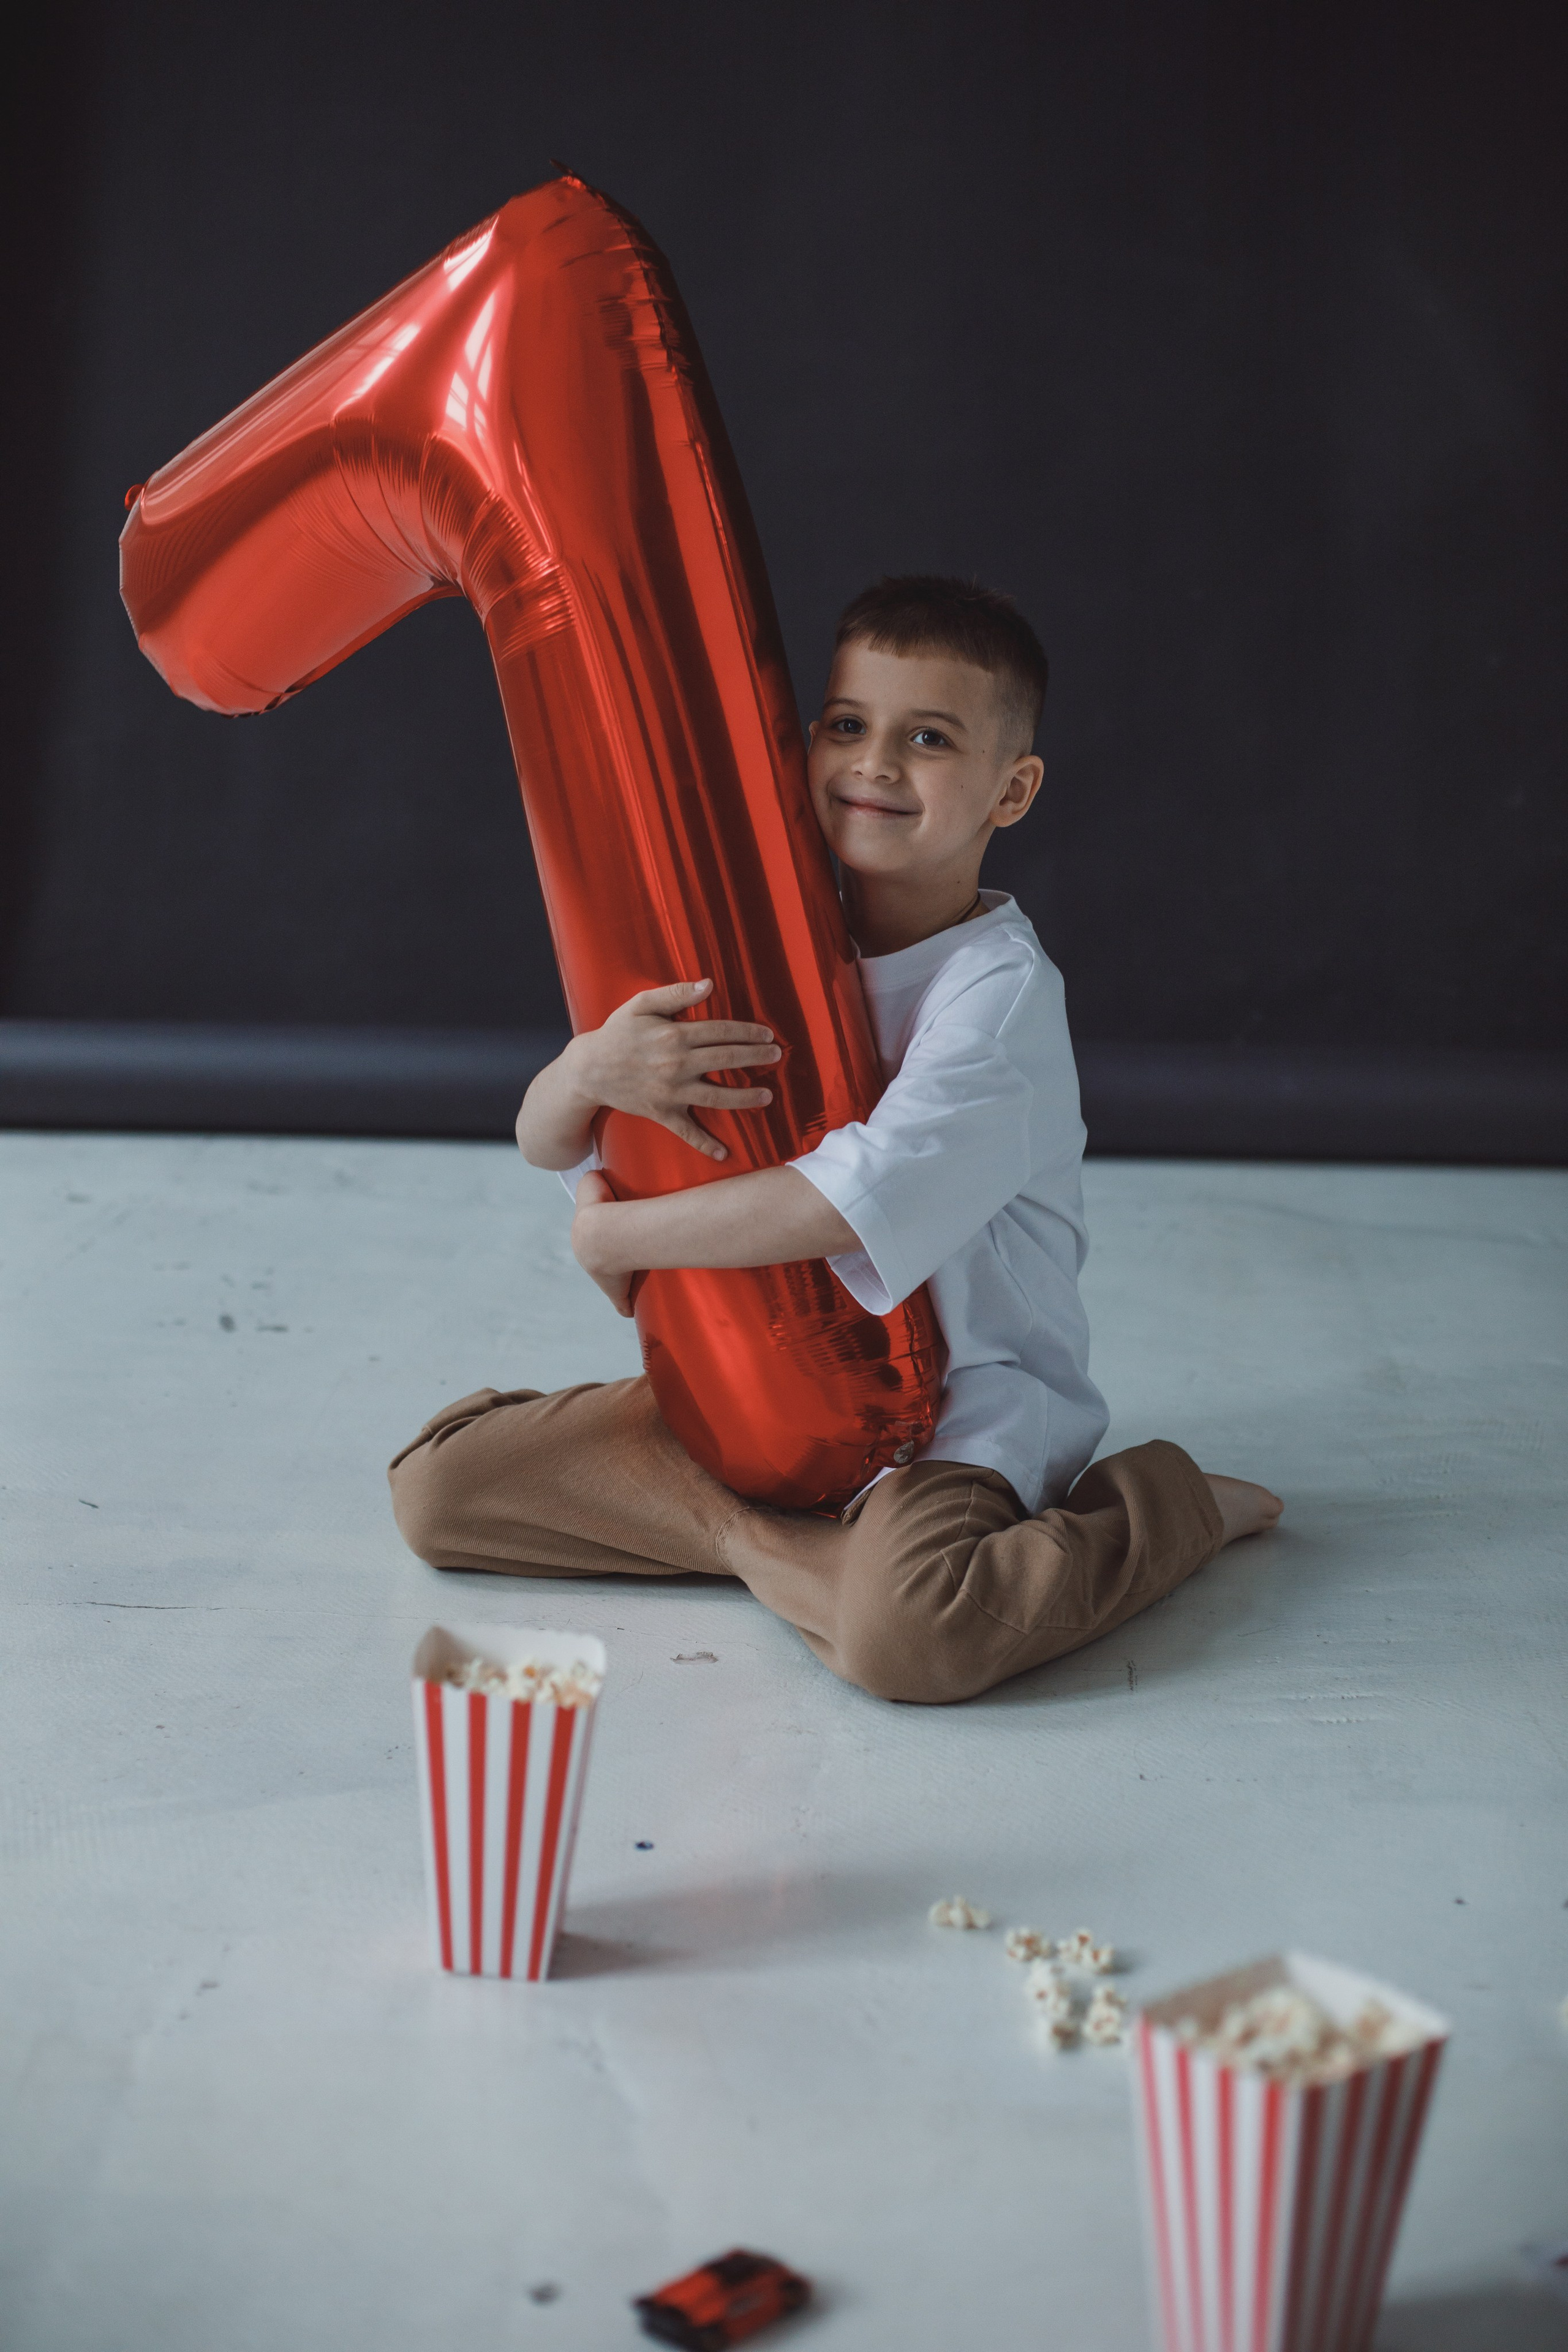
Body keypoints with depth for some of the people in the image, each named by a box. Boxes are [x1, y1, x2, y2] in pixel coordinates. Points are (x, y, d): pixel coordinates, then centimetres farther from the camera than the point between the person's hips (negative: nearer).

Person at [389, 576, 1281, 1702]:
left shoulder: (1002, 990, -16)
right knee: (438, 1481, -2)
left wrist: (612, 1236, -15)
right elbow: (544, 1141, 2)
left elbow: (850, 1205, -29)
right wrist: (594, 1069, -24)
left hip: (958, 1400, -5)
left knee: (899, 1633, -36)